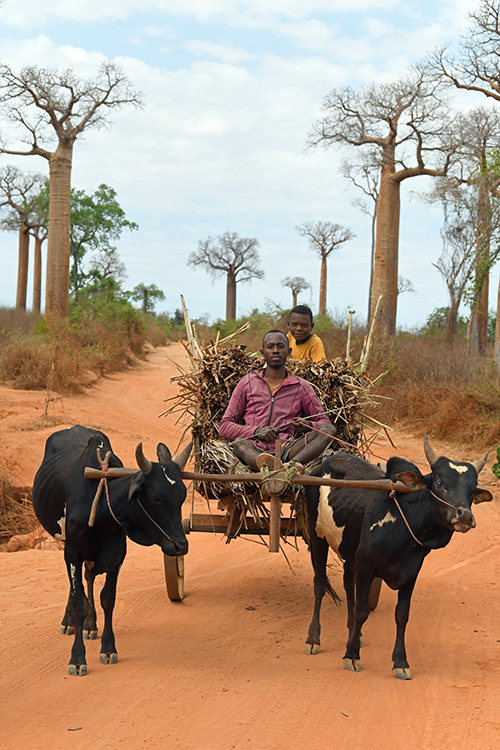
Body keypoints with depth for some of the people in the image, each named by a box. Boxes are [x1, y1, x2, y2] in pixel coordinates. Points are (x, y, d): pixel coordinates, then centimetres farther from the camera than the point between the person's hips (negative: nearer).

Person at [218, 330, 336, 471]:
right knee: (238, 443, -34)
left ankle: (293, 464, -51)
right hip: (254, 454, -1)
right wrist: (256, 431, -7)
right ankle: (267, 466, -66)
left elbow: (325, 423, 18)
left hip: (287, 451, 1)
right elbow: (224, 427, 13)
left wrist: (308, 426, -8)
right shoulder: (247, 383, 18)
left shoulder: (301, 387, 19)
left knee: (328, 429, -22)